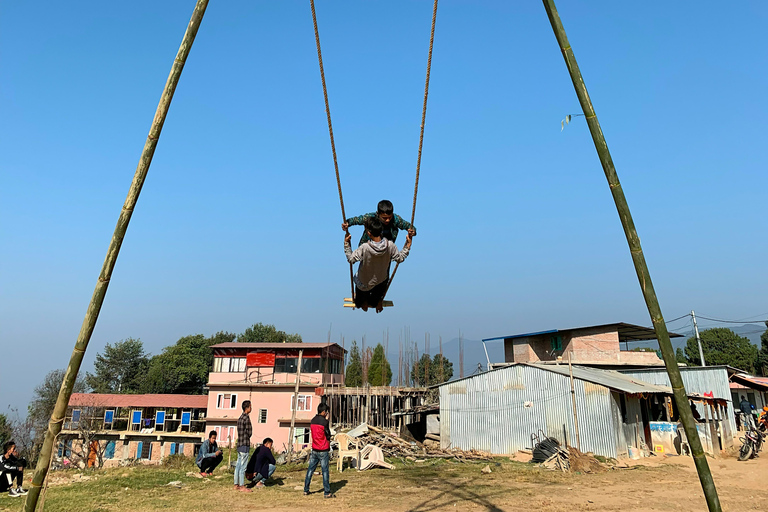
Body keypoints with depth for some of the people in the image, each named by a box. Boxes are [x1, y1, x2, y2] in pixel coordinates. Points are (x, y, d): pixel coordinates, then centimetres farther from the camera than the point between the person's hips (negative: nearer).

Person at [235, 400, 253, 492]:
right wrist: (247, 436, 8)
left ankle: (236, 485, 17)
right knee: (243, 467, -5)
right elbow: (250, 433, -12)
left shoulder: (240, 418, 14)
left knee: (238, 466, 12)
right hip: (245, 445, -9)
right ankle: (242, 486, -3)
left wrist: (246, 435, 5)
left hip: (239, 445, 9)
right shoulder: (246, 418, -14)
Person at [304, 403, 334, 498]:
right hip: (323, 451, -6)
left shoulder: (312, 420, 5)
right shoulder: (324, 421, -15)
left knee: (310, 470, 12)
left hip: (314, 449, 6)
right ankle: (327, 492, 2)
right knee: (325, 471, -1)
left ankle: (306, 490, 17)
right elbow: (328, 435, -7)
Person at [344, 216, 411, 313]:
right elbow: (400, 258, -13)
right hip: (382, 281, 3)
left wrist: (346, 243, -19)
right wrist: (408, 245, -6)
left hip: (365, 283, -3)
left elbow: (351, 259, -25)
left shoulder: (364, 248, -36)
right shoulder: (390, 245, -28)